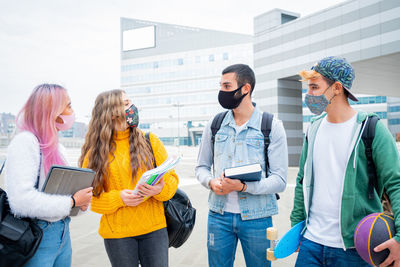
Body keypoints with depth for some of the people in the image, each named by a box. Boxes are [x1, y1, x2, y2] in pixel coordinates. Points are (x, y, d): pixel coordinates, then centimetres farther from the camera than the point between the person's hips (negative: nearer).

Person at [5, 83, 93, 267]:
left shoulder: (57, 147, 12)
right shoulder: (25, 142, -16)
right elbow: (21, 199, -26)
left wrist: (81, 200, -4)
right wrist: (72, 202, -19)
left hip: (62, 232, 8)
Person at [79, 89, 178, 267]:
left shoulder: (150, 141, 2)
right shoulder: (95, 152, -1)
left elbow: (171, 178, 3)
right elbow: (88, 196, 0)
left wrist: (160, 189, -18)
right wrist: (118, 198, -16)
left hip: (154, 228, 1)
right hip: (117, 233, -1)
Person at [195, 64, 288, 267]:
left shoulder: (272, 126, -5)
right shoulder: (214, 125, 5)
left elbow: (279, 180, -9)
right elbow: (201, 167, 11)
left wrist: (243, 186, -23)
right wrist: (211, 182, -11)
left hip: (256, 218, -2)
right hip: (219, 215, 3)